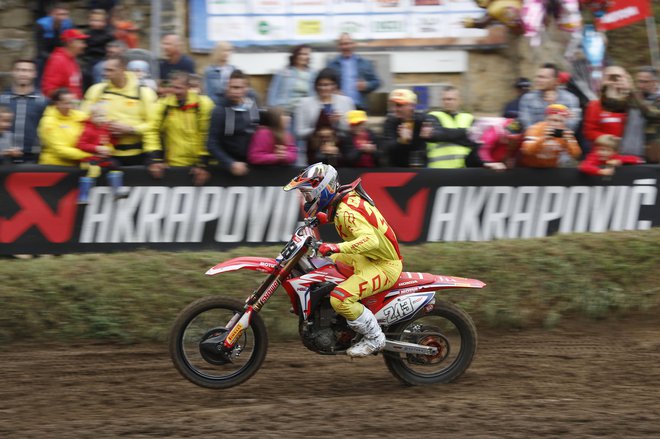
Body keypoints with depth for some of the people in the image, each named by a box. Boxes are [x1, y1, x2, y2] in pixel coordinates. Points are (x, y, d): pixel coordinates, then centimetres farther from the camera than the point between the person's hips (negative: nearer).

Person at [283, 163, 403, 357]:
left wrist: (336, 247, -48)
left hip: (384, 265, -11)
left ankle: (374, 339, -11)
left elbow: (371, 239, -42)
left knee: (340, 299, -26)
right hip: (369, 258, 11)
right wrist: (320, 217, 21)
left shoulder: (346, 211, -27)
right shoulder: (347, 197, 4)